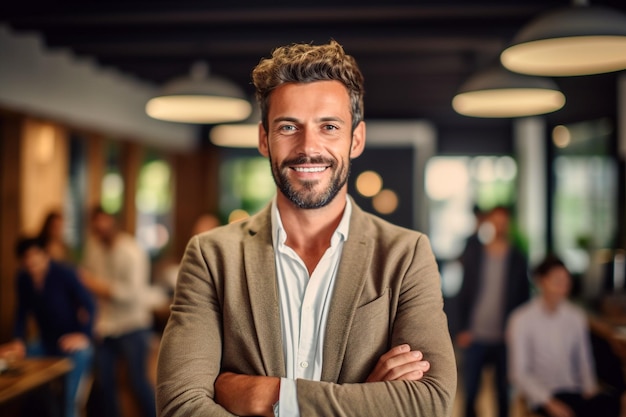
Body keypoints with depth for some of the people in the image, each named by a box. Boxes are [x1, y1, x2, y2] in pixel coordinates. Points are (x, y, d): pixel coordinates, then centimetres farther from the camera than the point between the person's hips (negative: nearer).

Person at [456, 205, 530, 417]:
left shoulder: (518, 259, 2)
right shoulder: (472, 254, 2)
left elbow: (523, 298, 5)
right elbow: (464, 294, 3)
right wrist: (463, 328, -3)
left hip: (506, 338, 0)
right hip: (475, 336, 0)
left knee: (504, 393, 7)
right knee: (469, 391, 4)